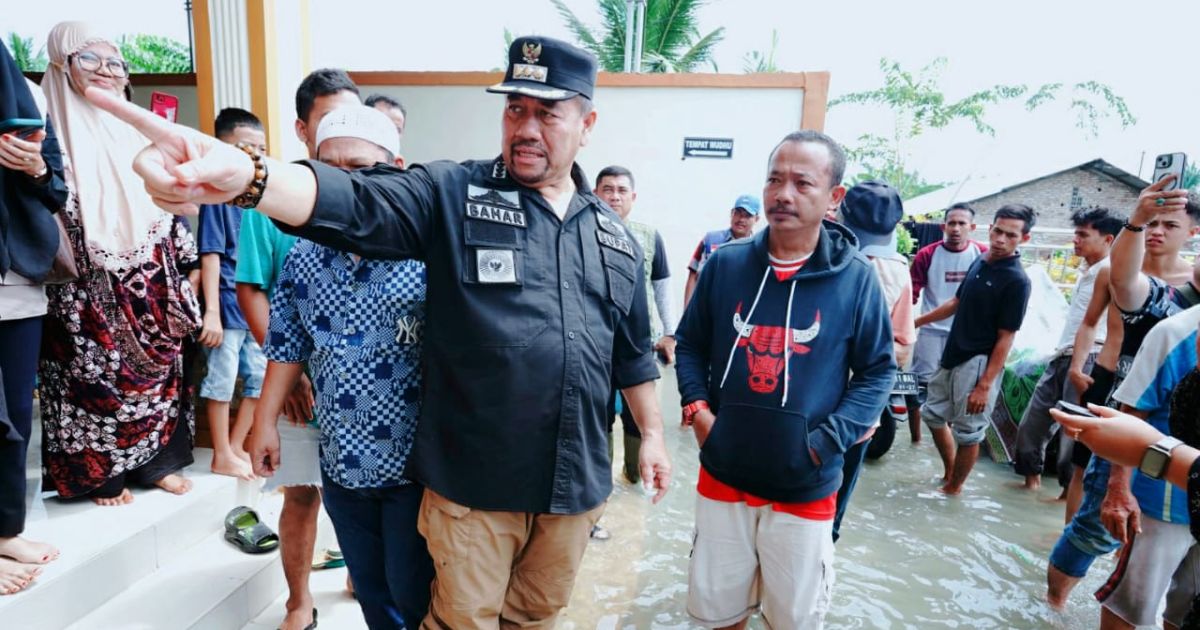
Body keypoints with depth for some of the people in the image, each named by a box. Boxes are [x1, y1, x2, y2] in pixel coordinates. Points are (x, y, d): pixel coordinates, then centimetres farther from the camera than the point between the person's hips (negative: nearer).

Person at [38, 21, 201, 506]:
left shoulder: (137, 133, 14)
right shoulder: (54, 130, -1)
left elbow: (168, 203, 15)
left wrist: (184, 268, 12)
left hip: (150, 283, 5)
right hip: (88, 286, -4)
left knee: (157, 365, 8)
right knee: (93, 371, 0)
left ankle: (157, 460, 20)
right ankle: (101, 474, 13)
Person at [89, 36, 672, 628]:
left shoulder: (612, 231, 7)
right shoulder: (451, 195, -6)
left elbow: (632, 349, 13)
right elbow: (350, 201, -24)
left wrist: (652, 433, 14)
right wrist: (246, 176, -43)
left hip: (574, 481, 4)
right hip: (474, 478, -3)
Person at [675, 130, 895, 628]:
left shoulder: (855, 278, -9)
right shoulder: (725, 263, -3)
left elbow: (878, 370, -2)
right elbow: (689, 344, 7)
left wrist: (827, 442, -13)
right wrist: (697, 408, -8)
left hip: (805, 491, -1)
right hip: (722, 477, 2)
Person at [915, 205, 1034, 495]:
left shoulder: (1017, 281, -16)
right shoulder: (980, 262, 6)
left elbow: (1005, 338, -17)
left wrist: (985, 385, -19)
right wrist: (916, 321, 21)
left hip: (978, 364, -8)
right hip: (952, 357, 8)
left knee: (968, 433, 5)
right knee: (933, 414, 19)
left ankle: (953, 489, 23)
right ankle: (950, 473, 37)